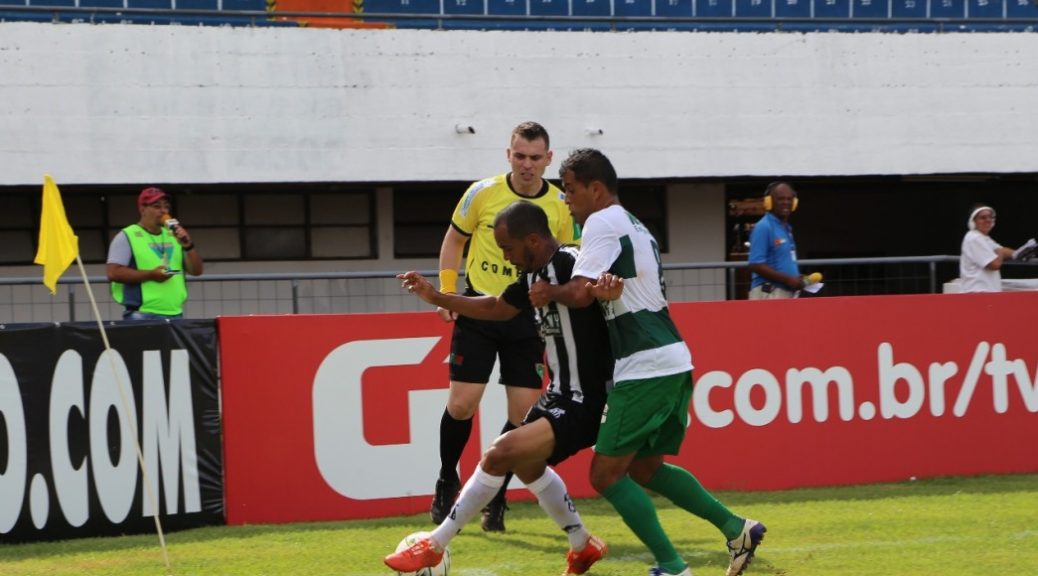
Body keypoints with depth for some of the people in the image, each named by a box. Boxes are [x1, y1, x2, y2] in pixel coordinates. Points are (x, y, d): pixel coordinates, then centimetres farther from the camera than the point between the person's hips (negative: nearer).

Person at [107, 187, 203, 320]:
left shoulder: (173, 236, 18)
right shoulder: (127, 237, -2)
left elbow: (196, 271, 15)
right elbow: (114, 273, -12)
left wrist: (188, 245, -2)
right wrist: (150, 275, -17)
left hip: (175, 314, 7)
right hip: (142, 316, -7)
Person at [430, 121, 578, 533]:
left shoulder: (561, 205, -3)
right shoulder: (482, 193, -5)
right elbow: (453, 240, 8)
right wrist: (447, 292, 0)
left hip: (529, 317, 1)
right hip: (478, 310, -1)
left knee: (523, 412, -3)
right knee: (462, 404, -6)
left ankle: (495, 498, 13)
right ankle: (447, 481, 19)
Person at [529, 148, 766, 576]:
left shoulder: (603, 222, -9)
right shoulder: (634, 226, 21)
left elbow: (580, 293, -19)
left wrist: (548, 293, 0)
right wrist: (604, 286, -2)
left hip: (646, 368, -10)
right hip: (673, 362, 10)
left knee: (606, 474, -5)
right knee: (645, 467, 21)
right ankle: (736, 529, 16)